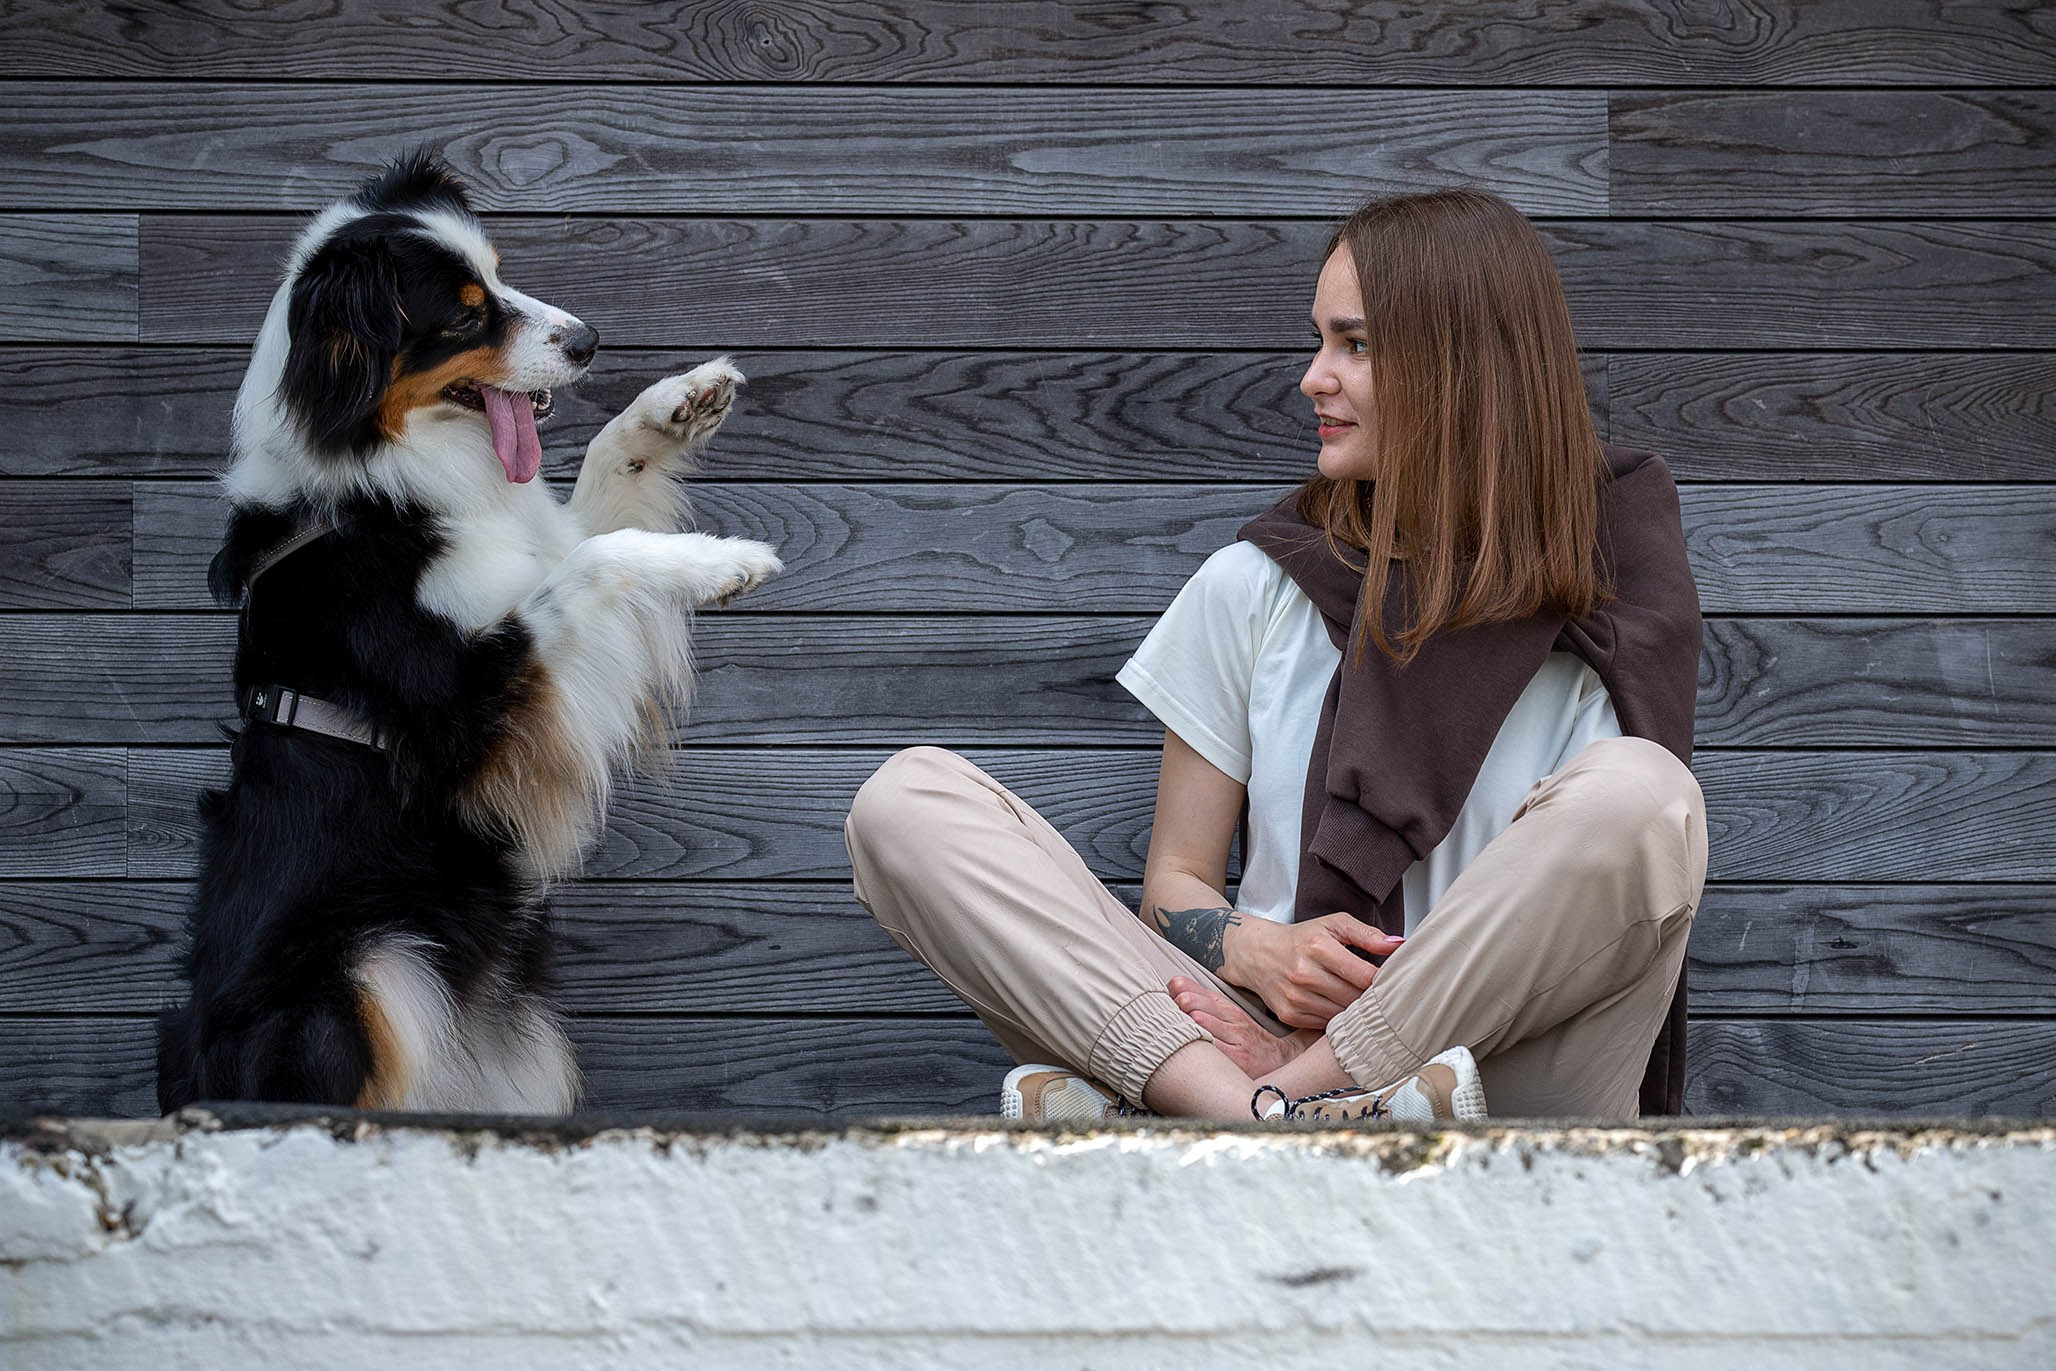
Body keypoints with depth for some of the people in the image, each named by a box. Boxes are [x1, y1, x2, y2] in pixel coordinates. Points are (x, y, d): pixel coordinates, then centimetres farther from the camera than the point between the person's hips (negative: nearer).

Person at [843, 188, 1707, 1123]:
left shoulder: (1602, 632, 5)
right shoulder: (1253, 589, 13)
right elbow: (1175, 879, 14)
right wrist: (1258, 951, -10)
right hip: (1262, 1030, 2)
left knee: (1639, 792, -31)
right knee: (904, 802, -13)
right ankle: (1249, 1108, -40)